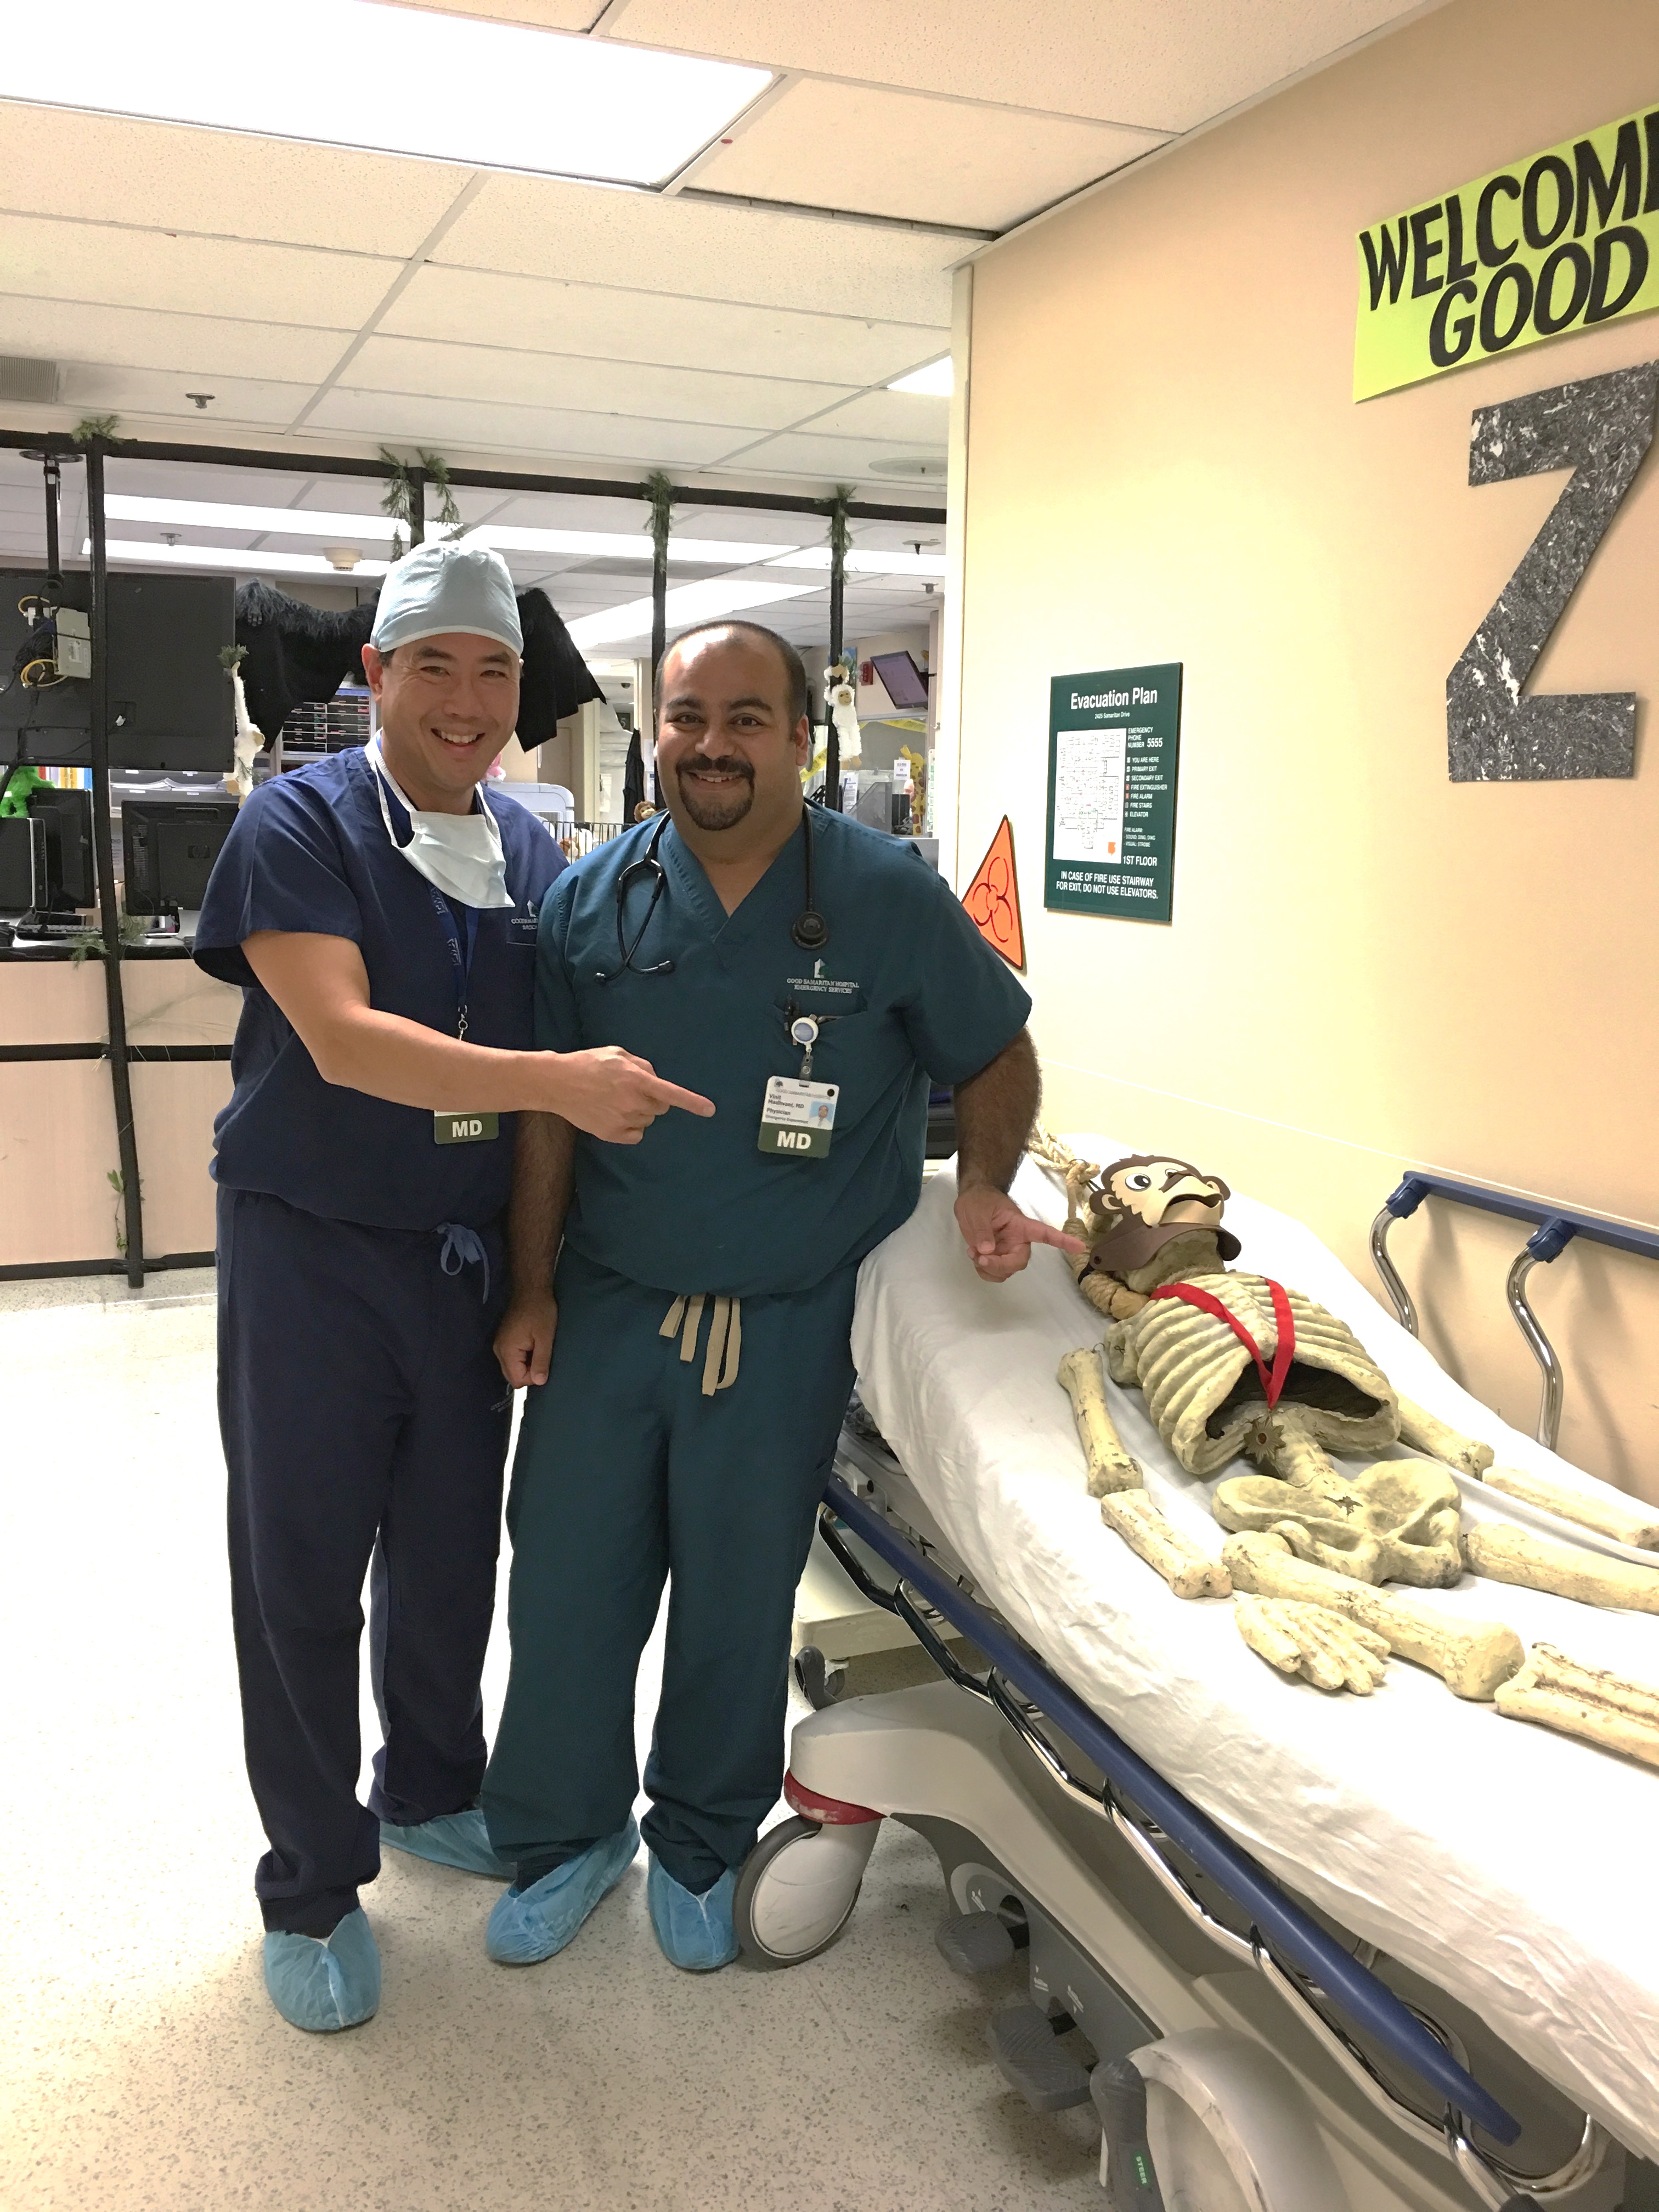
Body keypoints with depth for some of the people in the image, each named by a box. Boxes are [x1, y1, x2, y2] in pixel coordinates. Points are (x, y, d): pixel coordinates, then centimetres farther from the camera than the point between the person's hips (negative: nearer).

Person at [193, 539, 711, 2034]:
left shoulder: (536, 854, 6)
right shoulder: (303, 822, -10)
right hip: (315, 1254, -5)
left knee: (451, 1555, 18)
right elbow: (341, 1038, -23)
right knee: (302, 1571, 6)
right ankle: (314, 1887, 23)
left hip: (472, 1256, 5)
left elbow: (574, 1043, 13)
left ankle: (432, 1795, 41)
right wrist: (559, 1083, -33)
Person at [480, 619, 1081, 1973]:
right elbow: (548, 1111, 4)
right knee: (568, 1577, 9)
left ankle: (703, 1844, 36)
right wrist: (533, 1288, 3)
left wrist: (983, 1187, -11)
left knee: (739, 1602, 12)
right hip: (607, 1304, 2)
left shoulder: (888, 894, -6)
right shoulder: (592, 900, 0)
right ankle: (567, 1836, 33)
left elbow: (998, 1056, 5)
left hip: (787, 1326, -2)